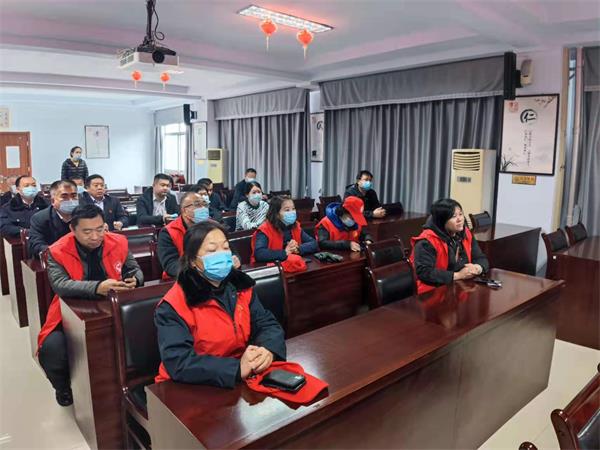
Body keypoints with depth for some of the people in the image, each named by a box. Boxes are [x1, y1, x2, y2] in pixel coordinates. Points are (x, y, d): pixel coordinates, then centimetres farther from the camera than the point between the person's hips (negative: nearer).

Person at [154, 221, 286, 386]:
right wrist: (237, 368, -29)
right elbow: (178, 363, -22)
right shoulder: (174, 305, -14)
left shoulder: (241, 285, 2)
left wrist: (267, 351, -19)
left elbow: (267, 324, 3)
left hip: (242, 382, 4)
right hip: (193, 388, -4)